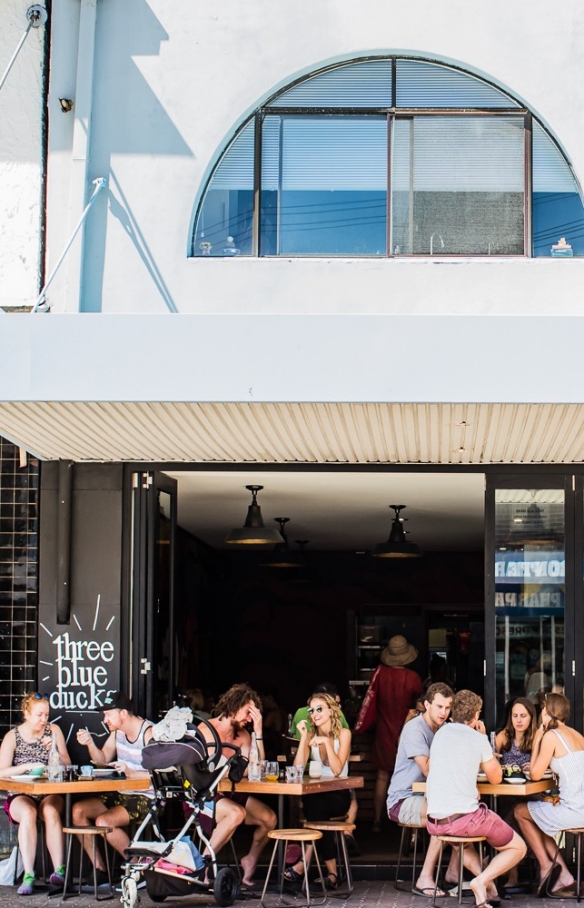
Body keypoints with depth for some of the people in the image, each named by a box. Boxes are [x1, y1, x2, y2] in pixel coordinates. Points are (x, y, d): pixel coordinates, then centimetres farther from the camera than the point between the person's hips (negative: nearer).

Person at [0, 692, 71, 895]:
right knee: (28, 813, -36)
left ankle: (59, 870, -35)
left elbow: (67, 765, 7)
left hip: (49, 793, 1)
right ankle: (28, 875, -37)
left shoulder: (53, 731, 8)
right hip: (21, 795, -1)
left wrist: (54, 751, -12)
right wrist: (28, 766, -21)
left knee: (51, 811, -34)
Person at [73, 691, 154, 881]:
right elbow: (103, 760, 11)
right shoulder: (117, 730, 7)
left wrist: (130, 773, -33)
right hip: (122, 794, 9)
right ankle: (100, 869, -1)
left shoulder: (149, 733, -19)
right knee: (78, 810, -6)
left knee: (103, 821, -28)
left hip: (146, 799, -9)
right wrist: (90, 743, -5)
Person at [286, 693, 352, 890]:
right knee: (313, 806, -33)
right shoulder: (311, 735, 6)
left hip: (339, 795, -2)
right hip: (316, 795, 2)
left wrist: (327, 742, -22)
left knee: (316, 806, -35)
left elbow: (337, 770, -15)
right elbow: (298, 768, -9)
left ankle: (305, 863, -28)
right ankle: (331, 871, -31)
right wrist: (304, 737, -14)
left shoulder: (343, 734, -3)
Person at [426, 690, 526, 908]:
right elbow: (496, 778, 10)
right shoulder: (478, 739, -1)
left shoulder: (442, 733, 12)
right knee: (518, 847, 15)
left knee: (457, 836, 41)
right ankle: (483, 881, -9)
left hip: (434, 823, 5)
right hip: (466, 817, -5)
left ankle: (481, 875, 15)